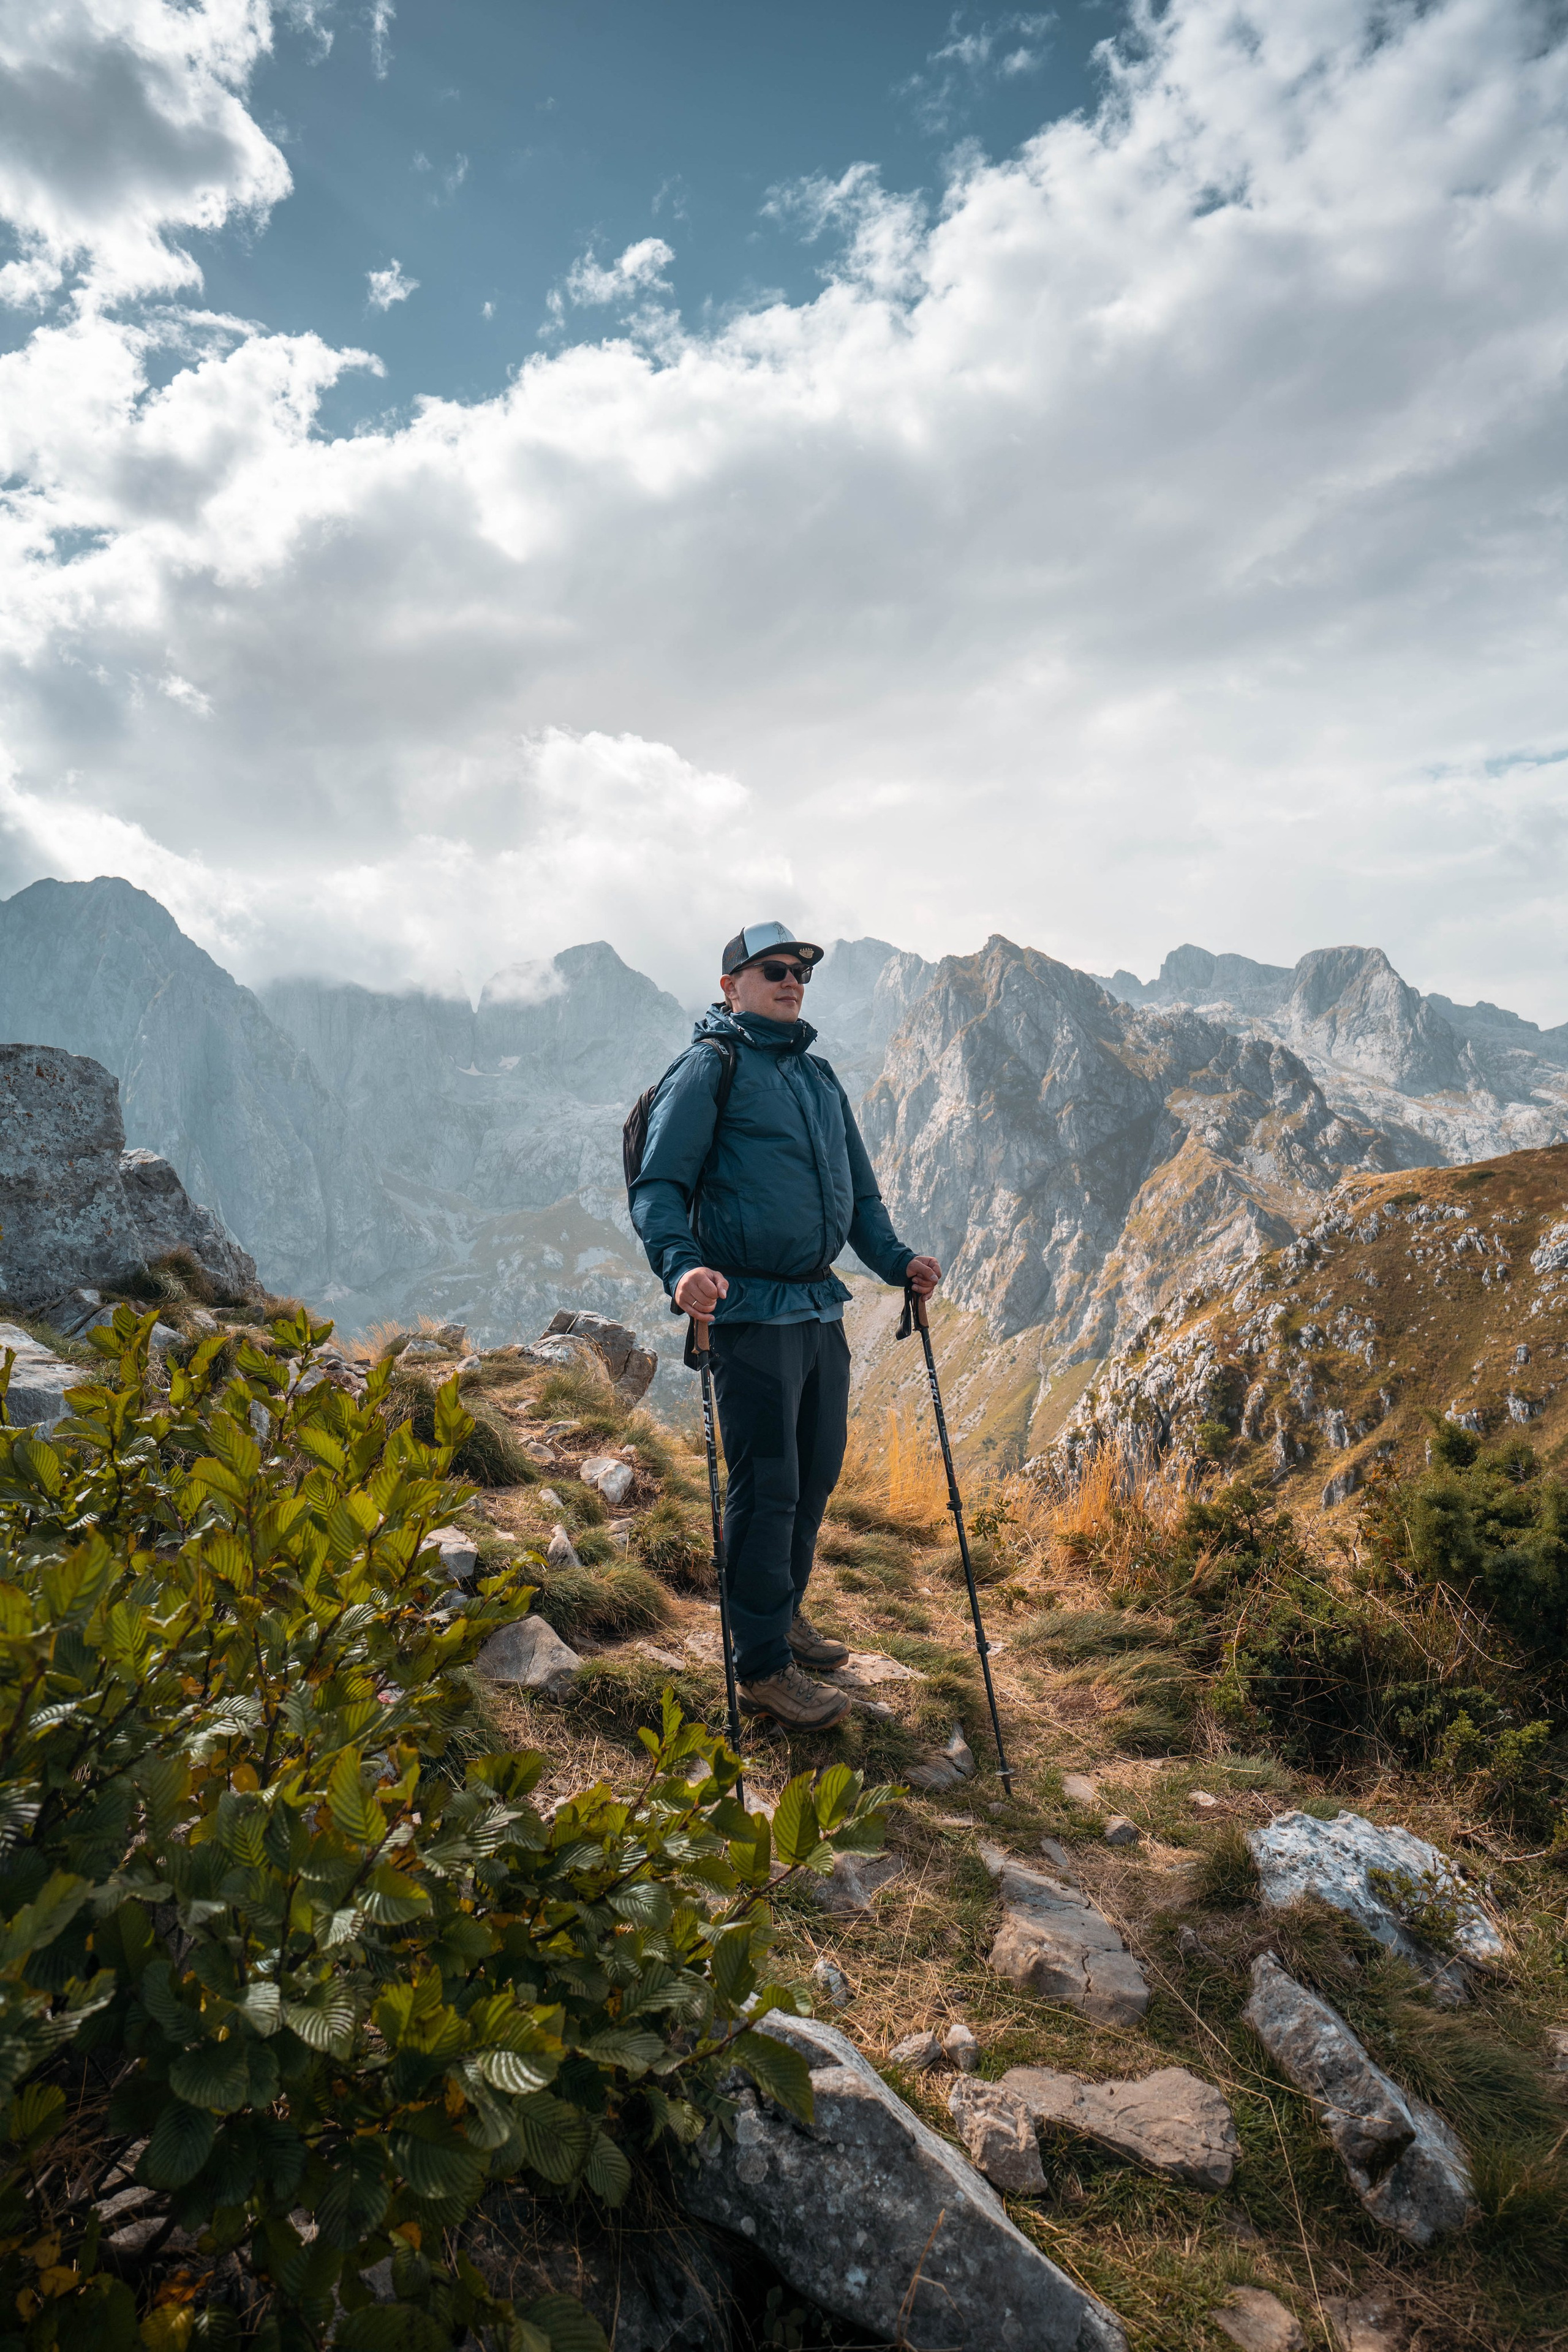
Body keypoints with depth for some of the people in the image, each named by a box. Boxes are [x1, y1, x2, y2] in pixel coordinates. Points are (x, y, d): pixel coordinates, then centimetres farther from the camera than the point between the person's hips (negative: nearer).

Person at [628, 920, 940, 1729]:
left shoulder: (819, 1076, 19)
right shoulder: (710, 1067, -4)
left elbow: (857, 1188, 25)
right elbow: (658, 1185, -11)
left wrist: (894, 1259, 10)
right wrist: (681, 1265, -29)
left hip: (820, 1306, 8)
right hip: (751, 1310, -8)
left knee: (818, 1472, 16)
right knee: (766, 1487, -2)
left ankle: (782, 1613, 36)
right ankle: (762, 1667, 12)